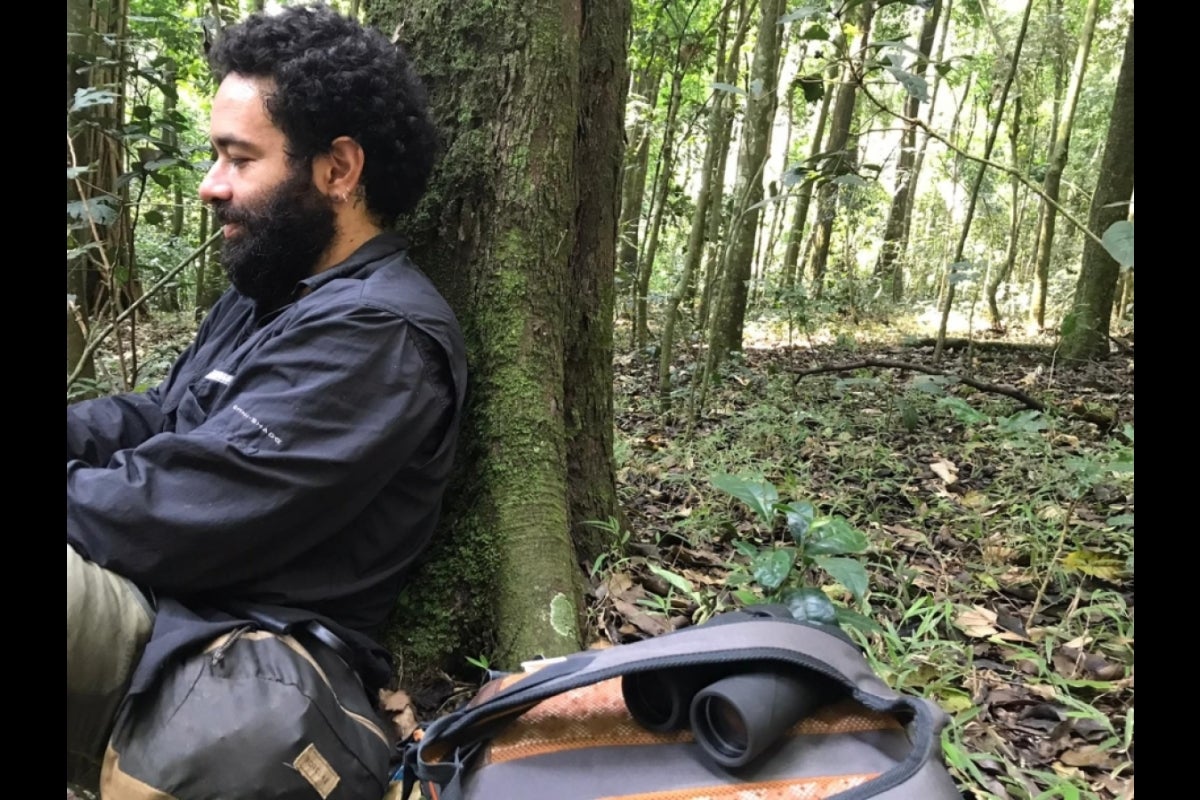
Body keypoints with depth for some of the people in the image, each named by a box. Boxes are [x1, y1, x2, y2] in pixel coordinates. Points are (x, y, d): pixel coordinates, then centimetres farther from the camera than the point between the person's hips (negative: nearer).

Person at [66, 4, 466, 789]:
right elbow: (157, 418, 18)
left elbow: (174, 519, -23)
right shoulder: (276, 286, 15)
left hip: (220, 643, -9)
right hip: (158, 595, 10)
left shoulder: (377, 333, -19)